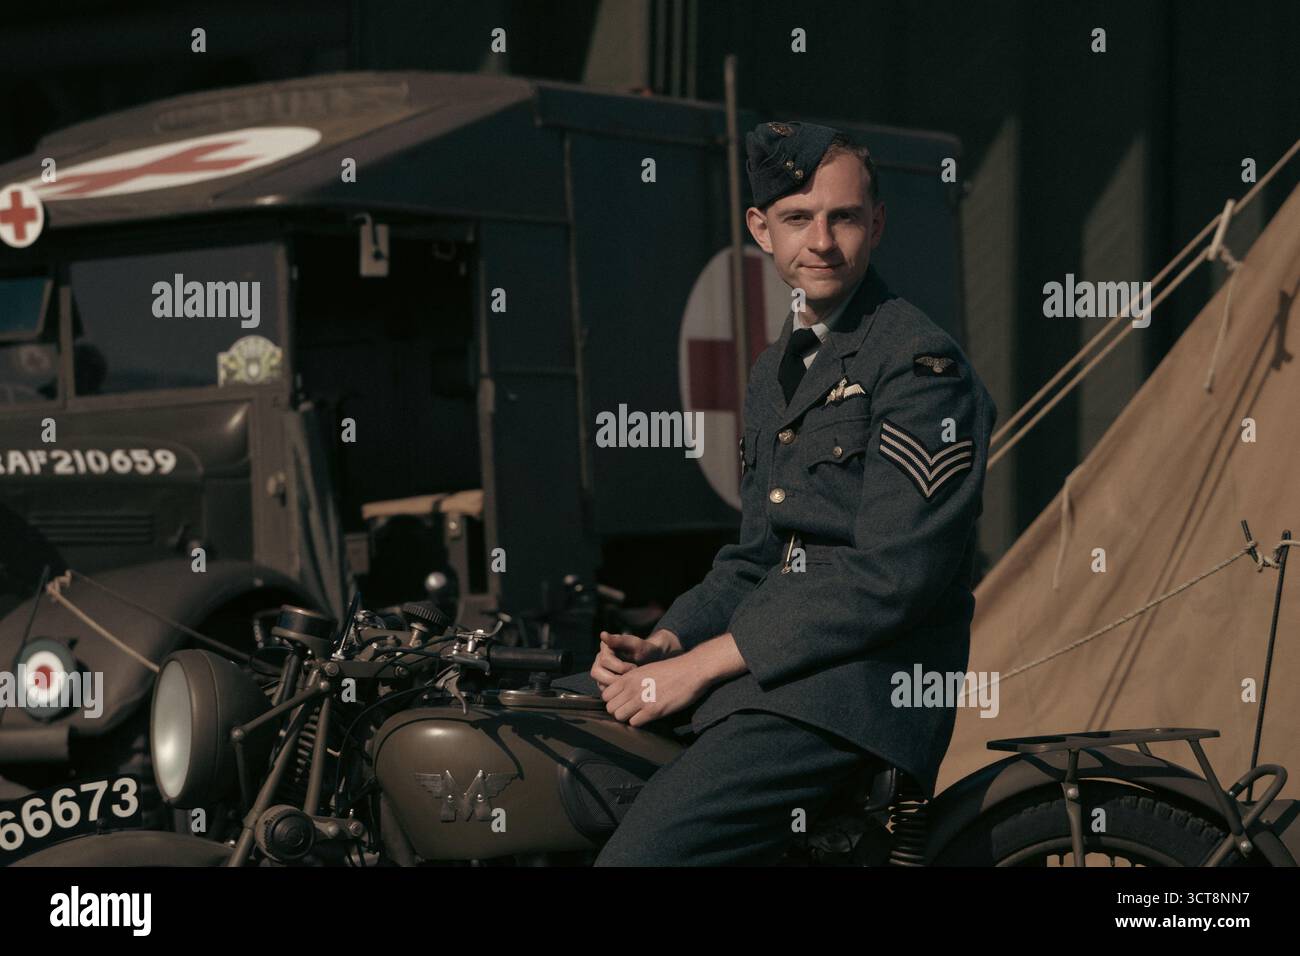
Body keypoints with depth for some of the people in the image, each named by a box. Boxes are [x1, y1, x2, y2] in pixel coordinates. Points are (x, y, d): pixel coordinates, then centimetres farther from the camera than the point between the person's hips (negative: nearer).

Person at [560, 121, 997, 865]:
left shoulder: (922, 363, -7)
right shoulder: (776, 372, 22)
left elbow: (894, 575, -16)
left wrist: (703, 664, -15)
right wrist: (665, 643, 6)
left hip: (858, 689, -9)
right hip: (764, 674, 9)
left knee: (641, 853, -26)